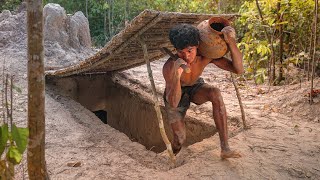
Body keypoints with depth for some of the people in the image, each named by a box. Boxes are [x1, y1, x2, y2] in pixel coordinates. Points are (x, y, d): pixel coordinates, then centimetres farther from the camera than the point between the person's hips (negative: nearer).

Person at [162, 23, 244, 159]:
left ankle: (225, 149, -26)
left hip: (195, 87, 2)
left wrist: (231, 41, -46)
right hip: (175, 95, -2)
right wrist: (176, 76, -58)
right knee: (180, 138, -10)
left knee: (215, 93, -32)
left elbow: (238, 69, -33)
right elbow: (173, 104, -41)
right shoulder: (169, 67, -38)